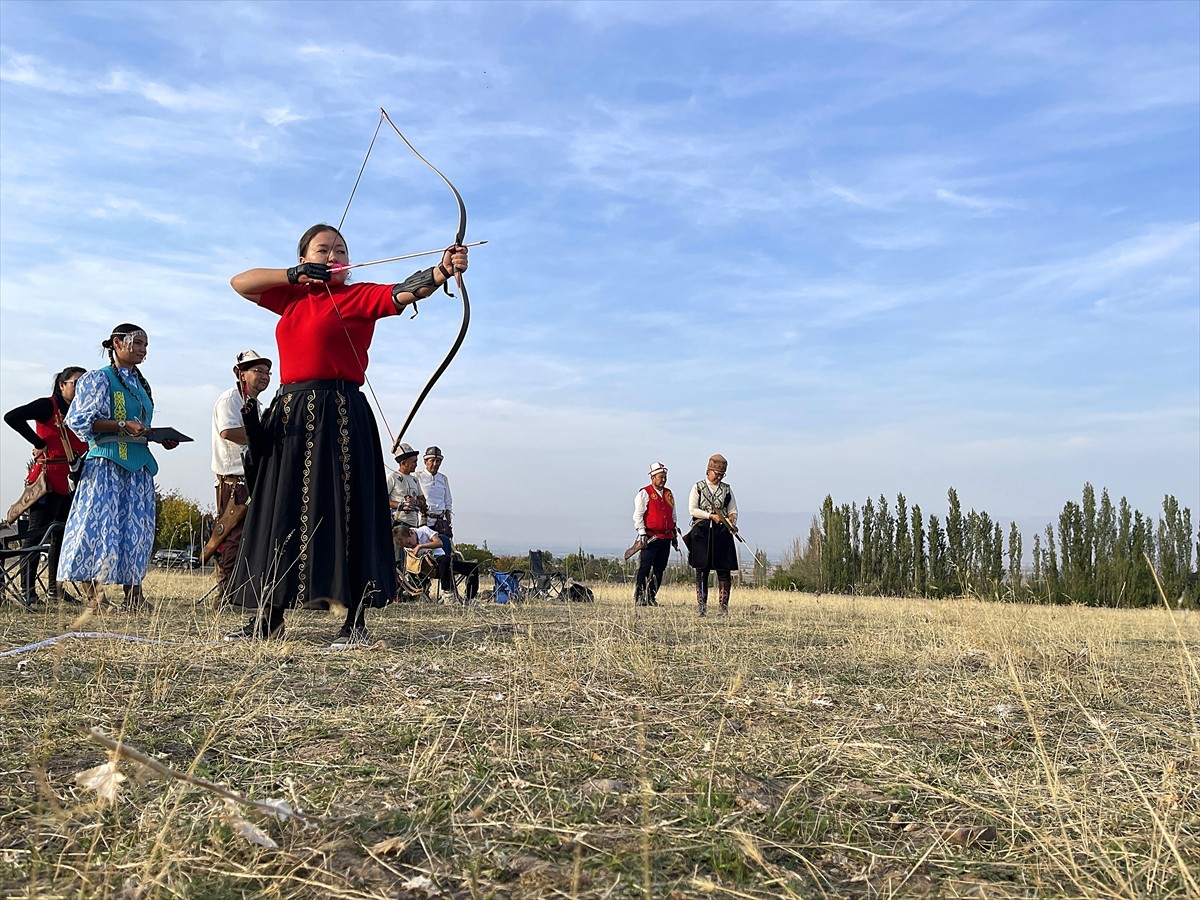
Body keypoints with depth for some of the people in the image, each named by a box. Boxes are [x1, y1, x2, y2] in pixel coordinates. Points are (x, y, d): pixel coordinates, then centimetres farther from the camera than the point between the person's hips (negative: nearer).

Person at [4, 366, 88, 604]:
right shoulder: (48, 406, -5)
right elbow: (12, 417, -18)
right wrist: (39, 443, -15)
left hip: (72, 483, 8)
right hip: (48, 480, -8)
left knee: (63, 534, 11)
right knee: (37, 532, -7)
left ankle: (55, 588, 18)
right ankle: (27, 590, -6)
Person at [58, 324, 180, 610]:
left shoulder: (141, 384, 21)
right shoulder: (99, 379, 1)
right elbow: (80, 420, -9)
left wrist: (163, 438, 7)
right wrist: (123, 426, -19)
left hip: (139, 464, 7)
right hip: (107, 461, -7)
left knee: (137, 527, 4)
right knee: (99, 522, -11)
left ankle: (134, 596, 6)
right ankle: (93, 597, -9)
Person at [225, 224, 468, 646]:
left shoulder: (360, 297, 3)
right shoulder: (292, 297, 19)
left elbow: (405, 292, -13)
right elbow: (240, 282, 17)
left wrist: (443, 270, -32)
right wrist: (293, 275, 3)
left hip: (339, 416, -5)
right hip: (289, 414, 6)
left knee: (345, 512, -9)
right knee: (278, 512, 8)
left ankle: (354, 622, -4)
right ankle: (268, 618, 18)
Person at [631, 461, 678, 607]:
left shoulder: (669, 494, 17)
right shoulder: (644, 493, -3)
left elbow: (673, 516, 25)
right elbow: (638, 515, -6)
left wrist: (674, 535, 22)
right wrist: (642, 534, -13)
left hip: (666, 538, 6)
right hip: (650, 538, -6)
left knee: (659, 569, 7)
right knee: (645, 568, -8)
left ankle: (651, 597, 15)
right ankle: (639, 598, -4)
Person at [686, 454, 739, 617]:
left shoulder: (727, 489, 11)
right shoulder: (698, 487, 4)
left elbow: (733, 511, 11)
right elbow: (692, 509, -3)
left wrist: (732, 524, -9)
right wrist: (711, 515, -12)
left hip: (722, 532, 2)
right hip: (701, 532, -1)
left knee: (724, 569, -3)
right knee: (701, 570, 2)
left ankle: (724, 606, 3)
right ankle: (701, 605, 8)